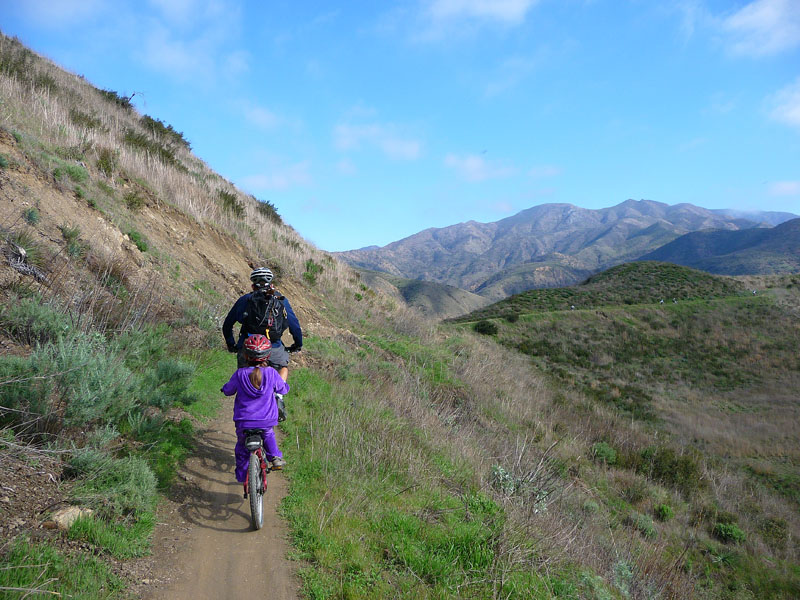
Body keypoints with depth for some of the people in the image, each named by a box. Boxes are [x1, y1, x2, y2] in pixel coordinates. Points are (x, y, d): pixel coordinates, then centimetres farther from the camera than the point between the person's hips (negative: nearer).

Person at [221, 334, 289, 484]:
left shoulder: (239, 374, -11)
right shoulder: (271, 373, -11)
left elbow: (227, 391, 5)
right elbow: (283, 389, 4)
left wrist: (225, 388, 28)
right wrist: (284, 384, 27)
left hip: (243, 422, 0)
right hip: (267, 421, 0)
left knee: (242, 447, 23)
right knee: (268, 434, 34)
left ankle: (242, 476, 34)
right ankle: (275, 457, 18)